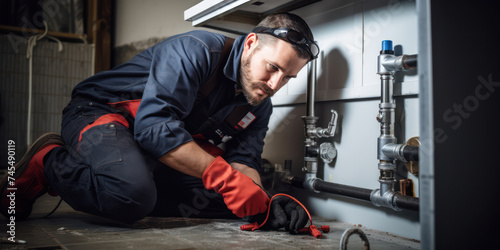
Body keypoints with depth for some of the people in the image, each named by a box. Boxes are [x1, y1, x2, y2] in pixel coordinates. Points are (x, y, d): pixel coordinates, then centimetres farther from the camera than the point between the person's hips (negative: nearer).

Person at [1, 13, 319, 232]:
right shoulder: (197, 50, -23)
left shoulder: (259, 107, 1)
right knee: (132, 195, -38)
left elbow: (243, 161, -6)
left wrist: (264, 203, -28)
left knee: (225, 200, -6)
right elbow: (155, 125, -32)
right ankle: (47, 162, -7)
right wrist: (226, 176, -37)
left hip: (156, 160, 9)